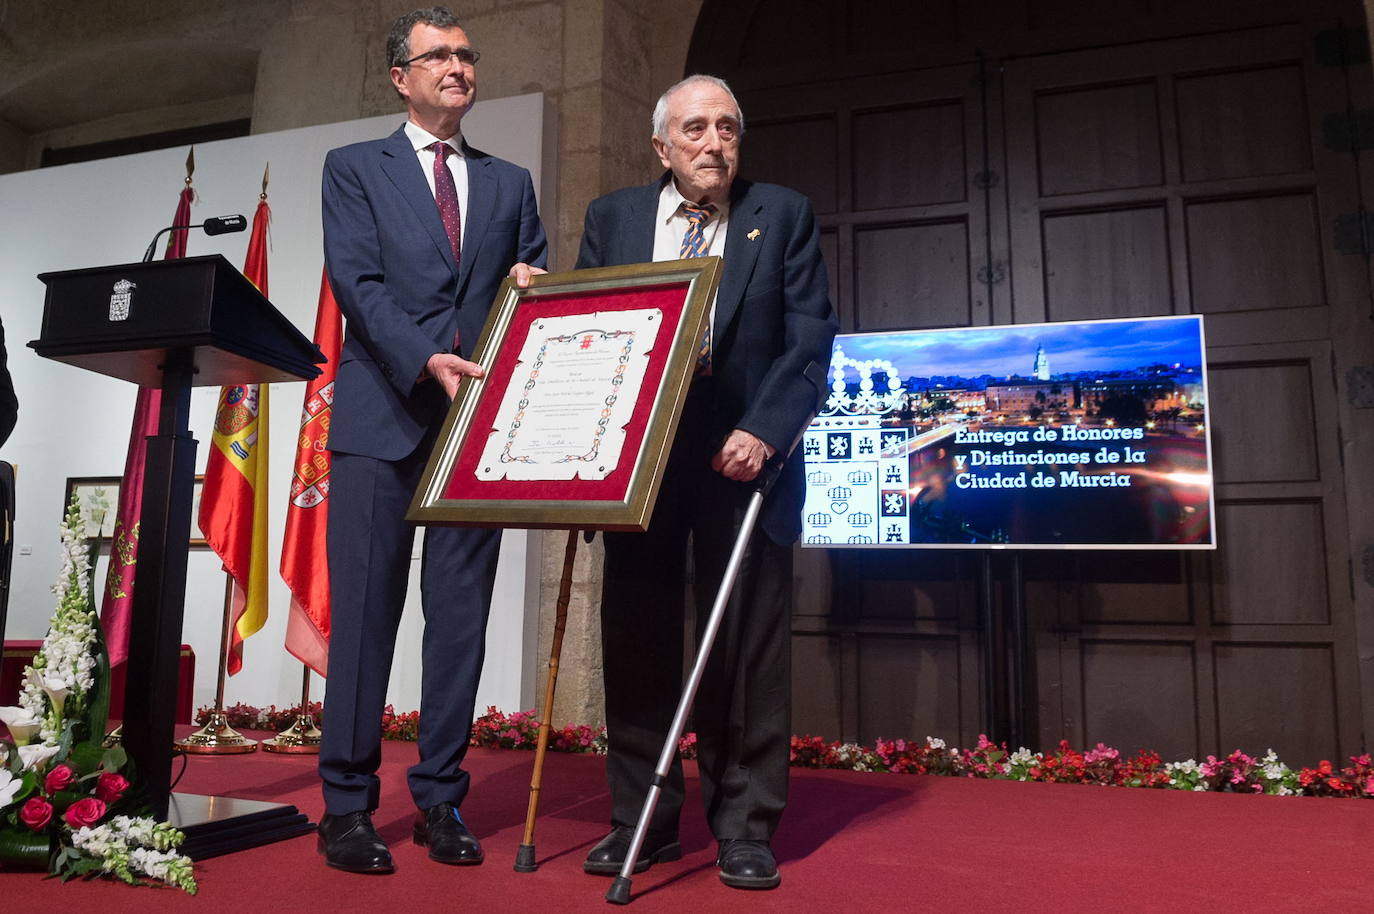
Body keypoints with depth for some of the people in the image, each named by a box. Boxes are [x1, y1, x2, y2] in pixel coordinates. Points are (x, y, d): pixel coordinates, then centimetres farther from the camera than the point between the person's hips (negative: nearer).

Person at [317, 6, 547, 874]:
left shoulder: (510, 182, 20)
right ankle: (348, 804, 9)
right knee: (365, 611, -1)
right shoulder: (355, 168, 11)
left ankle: (441, 799, 13)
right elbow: (357, 281, -4)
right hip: (383, 415, -2)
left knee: (461, 614, 3)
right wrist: (426, 361, -18)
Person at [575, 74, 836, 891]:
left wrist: (764, 430, -15)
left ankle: (746, 828, 13)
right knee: (637, 638, 6)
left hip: (742, 453, -2)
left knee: (747, 643, 1)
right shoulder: (612, 217, 12)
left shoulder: (784, 215, 6)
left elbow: (811, 339, -2)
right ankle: (642, 821, 18)